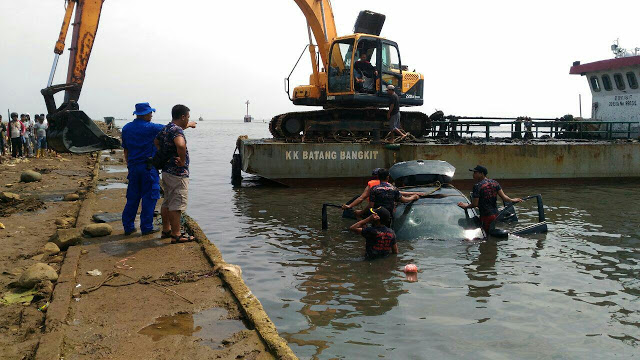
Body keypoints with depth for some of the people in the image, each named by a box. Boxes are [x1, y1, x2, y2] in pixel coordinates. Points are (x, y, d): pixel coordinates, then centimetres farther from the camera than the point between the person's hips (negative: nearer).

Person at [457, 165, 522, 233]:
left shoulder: (477, 186, -14)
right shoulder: (495, 183, 6)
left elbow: (475, 204, -15)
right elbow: (503, 197, 3)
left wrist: (466, 206, 1)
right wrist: (512, 200, 21)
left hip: (486, 216, -7)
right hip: (496, 214, 7)